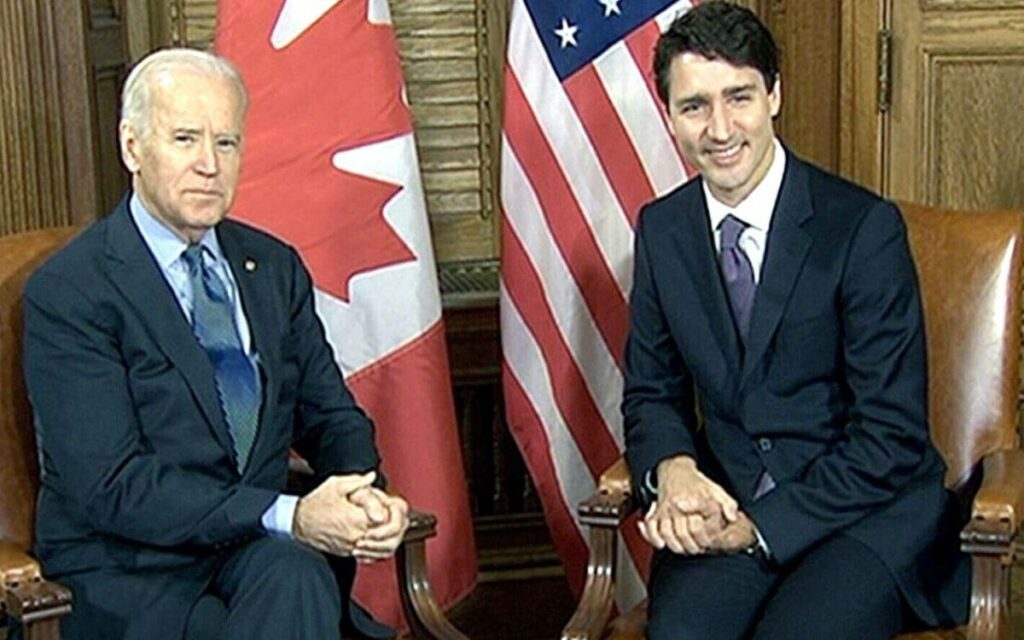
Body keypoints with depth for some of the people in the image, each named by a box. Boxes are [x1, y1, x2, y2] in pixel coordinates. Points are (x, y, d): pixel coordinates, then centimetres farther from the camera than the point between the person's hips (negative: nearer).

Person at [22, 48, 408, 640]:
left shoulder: (275, 267, 10)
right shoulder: (68, 292, -9)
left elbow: (330, 414, 14)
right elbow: (110, 487, -16)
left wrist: (368, 497, -10)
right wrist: (286, 516, -23)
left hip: (259, 547, 5)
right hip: (130, 572, -5)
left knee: (296, 575, -29)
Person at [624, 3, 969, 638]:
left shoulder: (864, 226, -10)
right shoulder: (662, 229, 5)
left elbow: (892, 435, -10)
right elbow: (652, 390, 13)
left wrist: (760, 526, -17)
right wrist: (672, 467, -10)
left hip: (866, 511, -3)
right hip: (726, 507, 3)